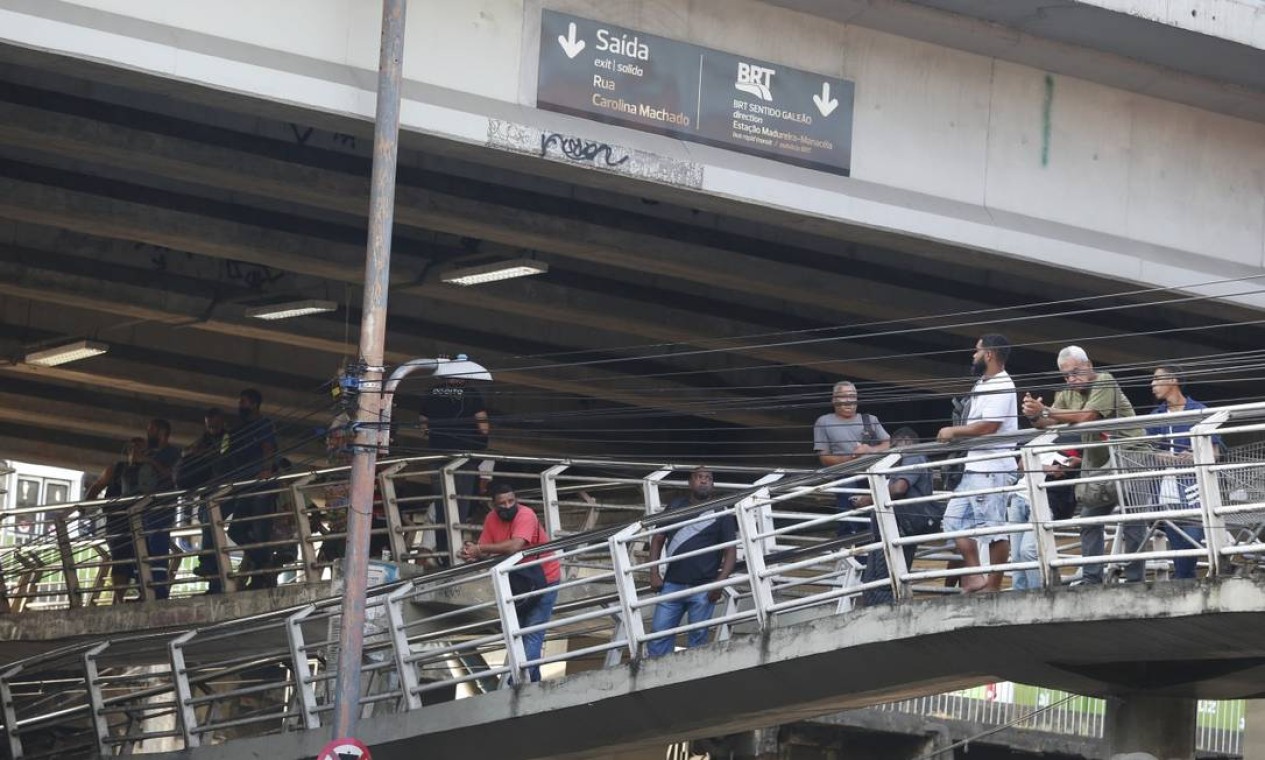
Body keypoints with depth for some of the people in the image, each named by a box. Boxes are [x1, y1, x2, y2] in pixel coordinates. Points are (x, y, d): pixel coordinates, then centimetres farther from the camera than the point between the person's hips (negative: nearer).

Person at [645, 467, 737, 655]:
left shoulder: (720, 513, 6)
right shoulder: (675, 507, 14)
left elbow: (730, 551, 1)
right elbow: (658, 540, 16)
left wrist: (720, 583, -12)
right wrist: (654, 573, 4)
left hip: (703, 589, -2)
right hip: (672, 584, 2)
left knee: (697, 638, 1)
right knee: (659, 633, -4)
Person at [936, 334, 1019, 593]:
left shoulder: (1001, 386, -14)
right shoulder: (983, 384, 19)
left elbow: (988, 426, -21)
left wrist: (953, 431, -9)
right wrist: (956, 435, 4)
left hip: (992, 469, -11)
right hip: (974, 467, 11)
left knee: (994, 527, -5)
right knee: (955, 518, 9)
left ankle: (993, 586, -1)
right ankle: (974, 576, 10)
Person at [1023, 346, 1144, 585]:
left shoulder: (1105, 382, -15)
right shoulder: (1067, 394, 7)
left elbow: (1086, 416, -27)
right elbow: (1049, 424, -4)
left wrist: (1045, 411, -29)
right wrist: (1034, 415, -27)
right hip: (1098, 463, 8)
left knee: (1132, 523, -6)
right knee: (1089, 520, 5)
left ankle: (1134, 578, -5)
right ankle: (1091, 576, 8)